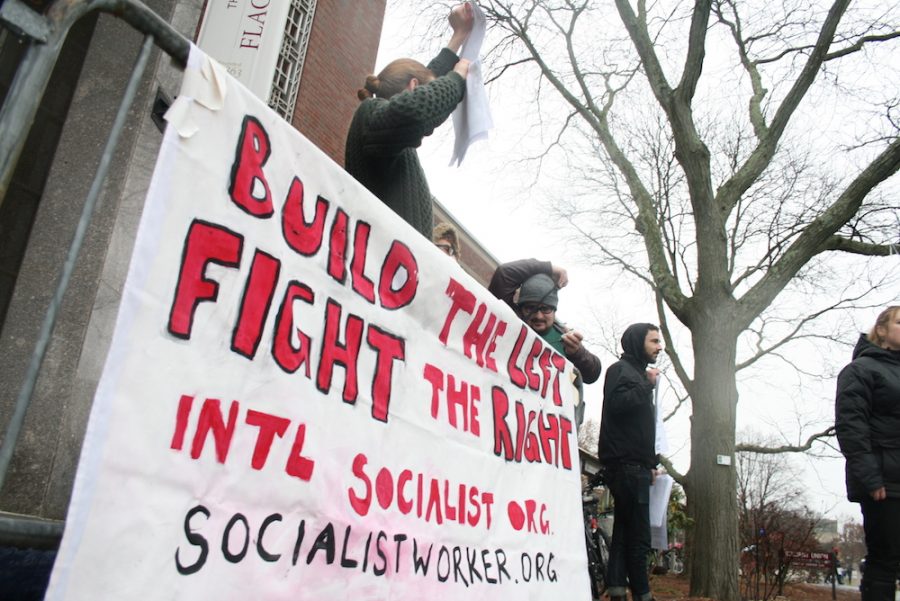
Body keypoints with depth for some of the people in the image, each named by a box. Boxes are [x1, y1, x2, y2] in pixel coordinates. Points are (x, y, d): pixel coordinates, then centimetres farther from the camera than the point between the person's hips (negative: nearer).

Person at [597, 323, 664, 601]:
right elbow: (618, 403, -24)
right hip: (625, 465, -9)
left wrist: (651, 462, 23)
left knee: (625, 533, 5)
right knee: (639, 536, -7)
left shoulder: (638, 373, 25)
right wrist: (648, 385, -12)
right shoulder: (620, 369, -4)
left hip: (634, 467, 9)